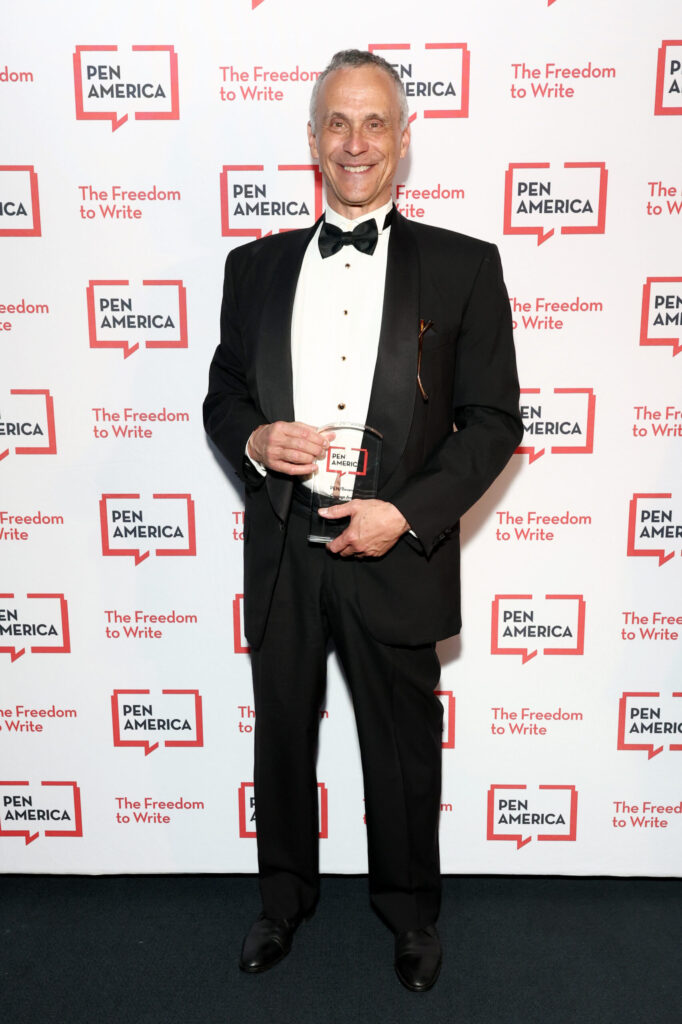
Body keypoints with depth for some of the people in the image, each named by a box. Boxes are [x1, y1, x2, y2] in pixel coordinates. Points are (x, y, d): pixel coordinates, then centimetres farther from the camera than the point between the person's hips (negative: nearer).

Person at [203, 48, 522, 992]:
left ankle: (409, 910, 41)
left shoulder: (464, 267, -1)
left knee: (405, 748, 14)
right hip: (281, 551, 3)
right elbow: (223, 394, 12)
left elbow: (493, 420, -3)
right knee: (282, 736, 18)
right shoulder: (255, 267, 7)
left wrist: (408, 513, -15)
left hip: (395, 552, -2)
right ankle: (286, 895, 44)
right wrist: (253, 440, -12)